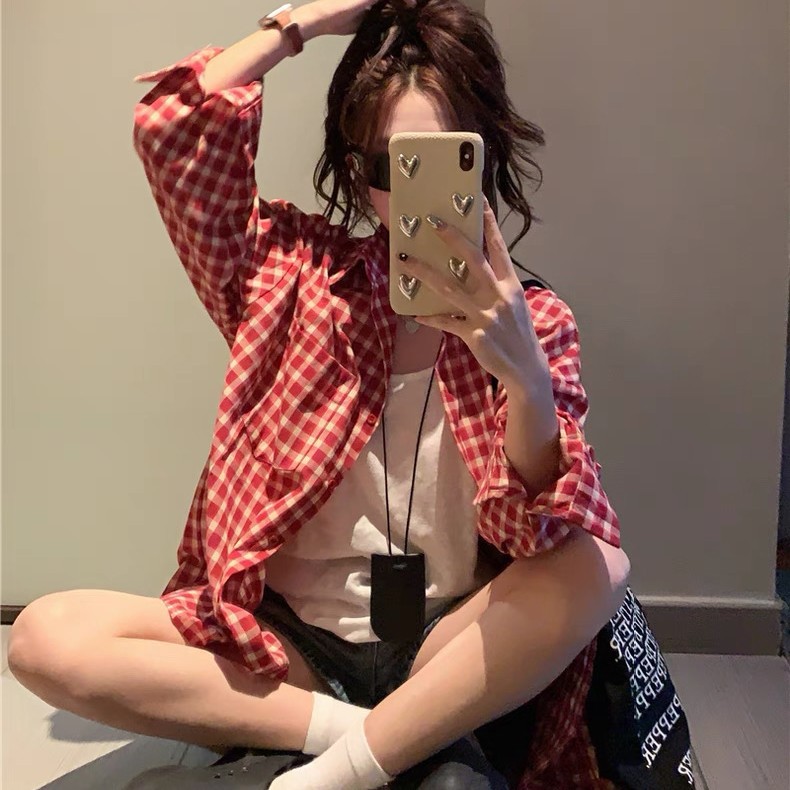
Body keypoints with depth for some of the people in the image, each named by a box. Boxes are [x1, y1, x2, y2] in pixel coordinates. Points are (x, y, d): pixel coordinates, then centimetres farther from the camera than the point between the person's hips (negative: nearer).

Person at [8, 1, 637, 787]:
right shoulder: (297, 271, 2)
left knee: (598, 570, -30)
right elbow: (172, 127, -7)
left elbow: (537, 530, -16)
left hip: (445, 650, 0)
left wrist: (525, 374, -35)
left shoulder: (532, 321, -3)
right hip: (282, 642, 1)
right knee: (44, 637, -20)